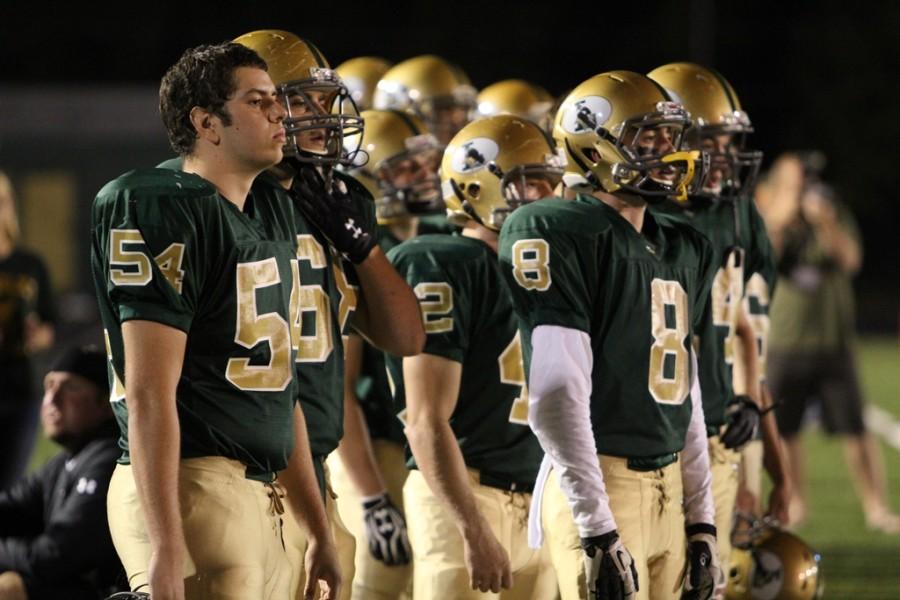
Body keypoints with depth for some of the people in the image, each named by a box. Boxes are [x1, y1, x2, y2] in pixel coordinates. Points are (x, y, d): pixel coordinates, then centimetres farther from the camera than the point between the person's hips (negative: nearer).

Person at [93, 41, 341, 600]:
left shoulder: (273, 219, 17)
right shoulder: (166, 216, -11)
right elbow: (149, 394, -17)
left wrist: (320, 530, 22)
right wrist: (165, 548, -23)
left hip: (257, 498, 9)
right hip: (191, 489, -9)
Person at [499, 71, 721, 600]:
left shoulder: (684, 251, 16)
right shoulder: (564, 236, -11)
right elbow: (557, 396, -17)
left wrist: (702, 520, 15)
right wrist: (597, 530, -20)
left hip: (668, 490, 8)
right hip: (599, 483, -8)